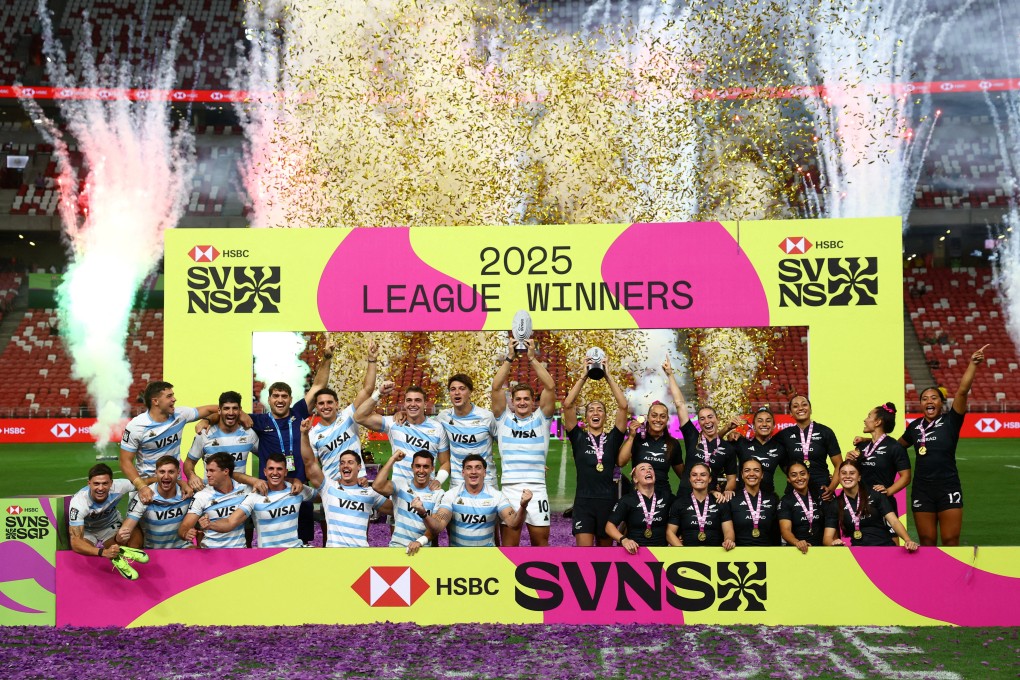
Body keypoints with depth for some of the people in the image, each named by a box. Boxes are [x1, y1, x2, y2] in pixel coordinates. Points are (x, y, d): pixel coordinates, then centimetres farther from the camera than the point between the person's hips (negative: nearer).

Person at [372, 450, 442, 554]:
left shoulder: (438, 493, 2)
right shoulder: (401, 486, 3)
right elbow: (377, 486, -14)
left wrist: (420, 541, -21)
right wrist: (392, 459, -8)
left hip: (422, 548, 0)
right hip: (396, 546, 0)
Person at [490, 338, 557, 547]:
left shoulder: (541, 418, 9)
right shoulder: (504, 419, 9)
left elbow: (550, 387, -2)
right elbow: (496, 387, -2)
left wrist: (533, 358, -6)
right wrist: (509, 358, -6)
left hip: (537, 488, 1)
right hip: (510, 488, -1)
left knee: (541, 540, 5)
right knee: (509, 543, -1)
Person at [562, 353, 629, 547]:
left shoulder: (612, 438, 7)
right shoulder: (578, 438, 6)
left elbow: (623, 406, -3)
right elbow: (568, 405, -5)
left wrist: (608, 376, -2)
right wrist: (584, 376, -3)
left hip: (608, 501, 2)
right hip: (584, 501, -2)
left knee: (605, 548, 11)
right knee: (583, 550, -9)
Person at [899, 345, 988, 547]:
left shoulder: (950, 421, -2)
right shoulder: (915, 426, 9)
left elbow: (962, 391, -14)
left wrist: (973, 364, -22)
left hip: (948, 490, -3)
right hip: (922, 490, 3)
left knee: (951, 542, -1)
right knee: (927, 542, 8)